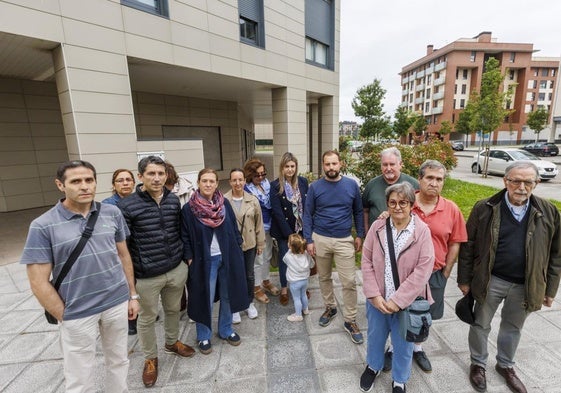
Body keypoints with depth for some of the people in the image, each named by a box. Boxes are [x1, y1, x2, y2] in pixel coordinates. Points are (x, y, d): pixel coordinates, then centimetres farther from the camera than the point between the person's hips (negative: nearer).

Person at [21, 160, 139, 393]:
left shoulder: (112, 213, -3)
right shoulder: (43, 226, -12)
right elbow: (39, 282, -8)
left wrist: (132, 295, 7)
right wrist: (65, 318, -6)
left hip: (117, 303, 3)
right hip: (77, 314, -2)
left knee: (119, 361, 21)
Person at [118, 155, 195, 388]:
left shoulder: (174, 200, -1)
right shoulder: (127, 206, -14)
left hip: (176, 269, 4)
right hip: (147, 276, -3)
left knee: (173, 310, 23)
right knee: (147, 319, 17)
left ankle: (172, 343, 50)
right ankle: (150, 359, 41)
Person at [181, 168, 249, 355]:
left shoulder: (225, 204, 1)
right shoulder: (189, 209, -8)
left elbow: (234, 228, 6)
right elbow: (185, 238, -4)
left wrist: (237, 248, 3)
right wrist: (190, 260, -8)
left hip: (227, 257, 3)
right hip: (204, 260, -3)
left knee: (228, 295, 15)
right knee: (205, 299, 9)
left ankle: (226, 330, 36)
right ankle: (203, 336, 31)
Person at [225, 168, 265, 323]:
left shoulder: (253, 200, -2)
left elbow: (259, 223, 2)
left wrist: (260, 243, 4)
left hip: (249, 244, 3)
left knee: (249, 275, 17)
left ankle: (250, 303, 38)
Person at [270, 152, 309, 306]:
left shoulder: (303, 181, 0)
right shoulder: (275, 185, -10)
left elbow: (307, 205, 4)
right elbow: (277, 211, -13)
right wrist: (289, 233, -14)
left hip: (301, 228, 3)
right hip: (284, 229, -3)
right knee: (285, 257, 10)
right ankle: (284, 289, 28)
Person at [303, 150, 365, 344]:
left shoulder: (351, 185, -2)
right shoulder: (315, 187, -5)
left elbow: (358, 212, 7)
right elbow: (308, 215, -1)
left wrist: (360, 235, 5)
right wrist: (309, 240, -4)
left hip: (344, 241, 0)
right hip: (320, 240, 1)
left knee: (349, 282, 2)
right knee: (324, 277, 16)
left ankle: (350, 321, 20)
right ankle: (330, 307, 39)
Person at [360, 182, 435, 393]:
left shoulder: (422, 231, -14)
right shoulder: (377, 227, -7)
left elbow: (423, 270, -17)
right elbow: (366, 261, -5)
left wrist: (398, 300, -18)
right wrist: (374, 295, -11)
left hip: (407, 301, -2)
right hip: (378, 299, 2)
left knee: (403, 344, 19)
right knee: (375, 336, 23)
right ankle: (373, 366, 53)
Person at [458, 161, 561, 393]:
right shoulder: (484, 209, -12)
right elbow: (468, 246, -7)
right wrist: (464, 279, -5)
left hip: (526, 285, 3)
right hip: (490, 281, -2)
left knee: (513, 328, 23)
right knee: (481, 325, 15)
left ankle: (505, 365, 46)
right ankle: (478, 364, 38)